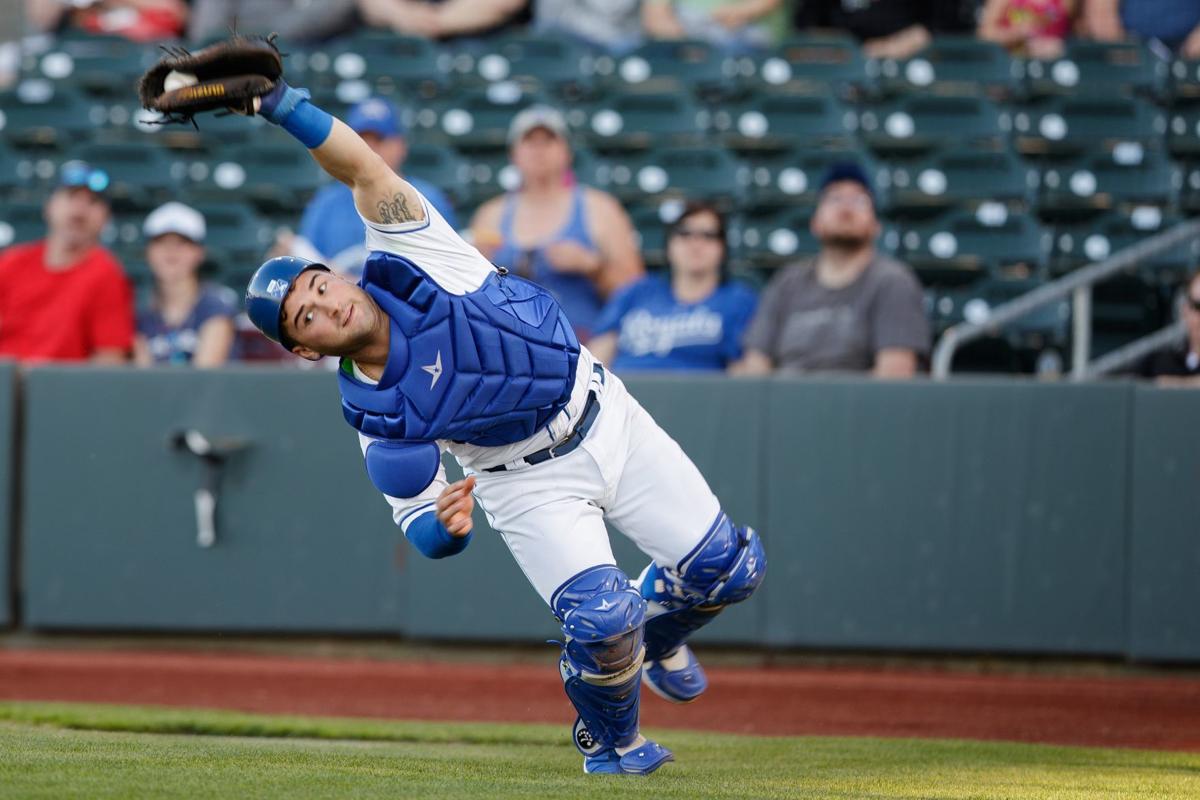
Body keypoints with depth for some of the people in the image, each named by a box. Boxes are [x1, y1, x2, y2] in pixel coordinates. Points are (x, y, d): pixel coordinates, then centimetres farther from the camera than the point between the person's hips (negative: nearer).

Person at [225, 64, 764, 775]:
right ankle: (611, 744, 10)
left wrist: (279, 103, -38)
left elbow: (362, 167, -26)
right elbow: (423, 529, -11)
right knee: (600, 620, -22)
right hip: (530, 487, -2)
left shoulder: (409, 260, -17)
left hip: (604, 418, 2)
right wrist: (443, 524, -35)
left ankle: (652, 632, 34)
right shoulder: (372, 415, -16)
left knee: (729, 568, -1)